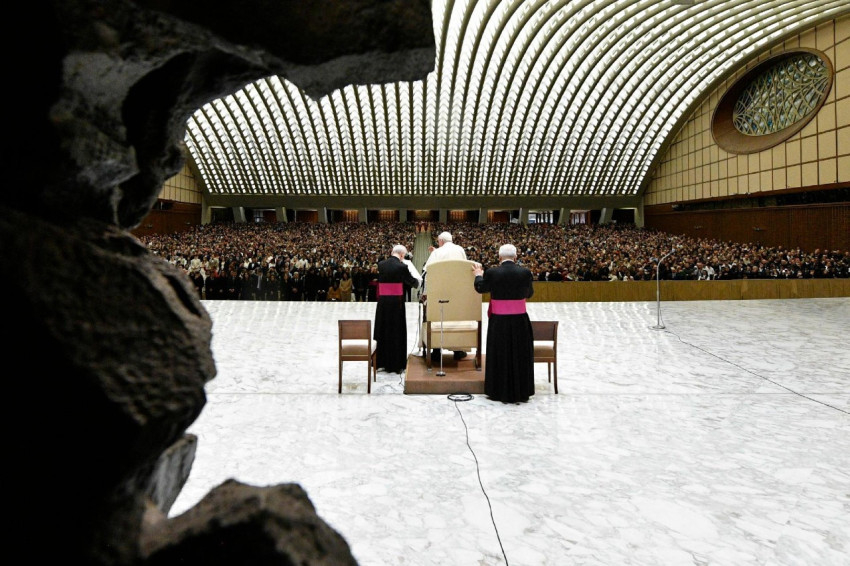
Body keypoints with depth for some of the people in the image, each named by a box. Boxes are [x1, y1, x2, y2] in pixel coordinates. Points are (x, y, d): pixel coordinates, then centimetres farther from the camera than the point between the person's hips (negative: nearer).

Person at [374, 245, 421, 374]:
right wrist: (417, 281, 23)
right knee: (396, 332, 5)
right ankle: (395, 364, 12)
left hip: (382, 302, 5)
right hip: (396, 302, -5)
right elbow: (412, 282, -1)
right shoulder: (402, 266, -12)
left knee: (383, 330, 15)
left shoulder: (381, 264, 2)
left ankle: (381, 362, 25)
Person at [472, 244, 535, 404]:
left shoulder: (492, 273, -10)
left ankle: (500, 392, 22)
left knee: (499, 355, 12)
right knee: (520, 355, 13)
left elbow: (480, 288, 7)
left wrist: (478, 275, 25)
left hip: (499, 322, -1)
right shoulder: (525, 272, -7)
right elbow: (529, 293, 8)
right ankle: (521, 392, 24)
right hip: (520, 321, 1)